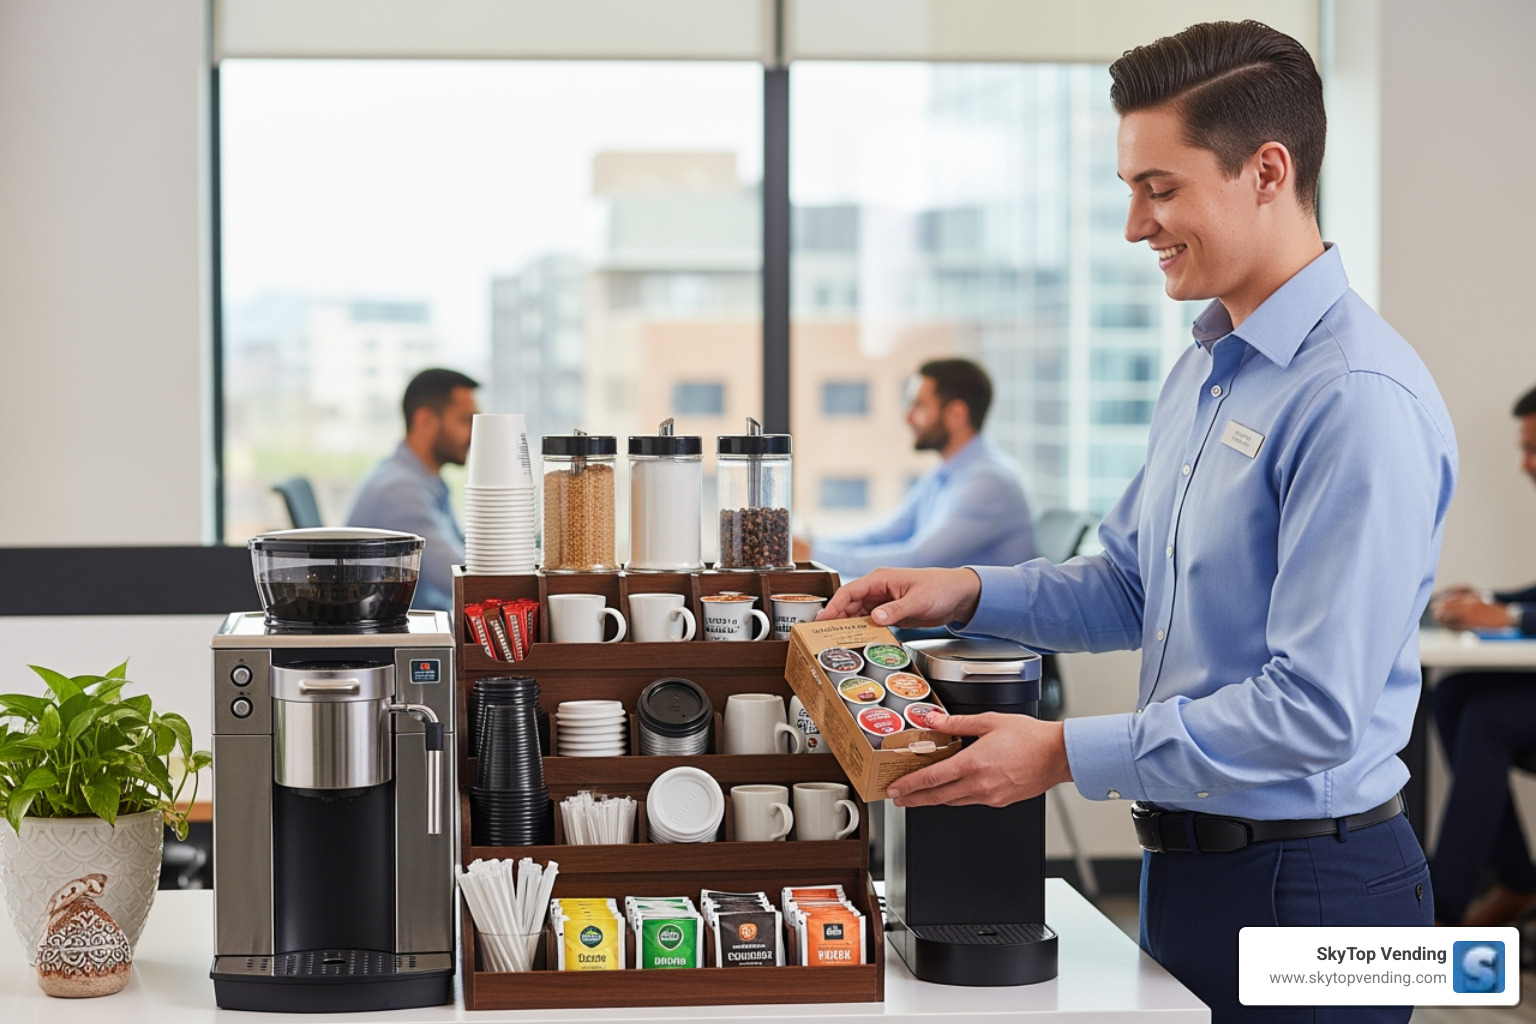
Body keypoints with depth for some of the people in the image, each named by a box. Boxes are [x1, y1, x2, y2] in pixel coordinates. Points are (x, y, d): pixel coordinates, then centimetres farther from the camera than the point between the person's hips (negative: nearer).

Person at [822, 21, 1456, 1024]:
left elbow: (1316, 709, -25)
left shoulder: (1360, 398, -21)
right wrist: (967, 592, 4)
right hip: (1189, 862, 9)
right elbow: (1133, 589, 20)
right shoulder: (1205, 370, 11)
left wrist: (1067, 754, -22)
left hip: (1303, 894, -9)